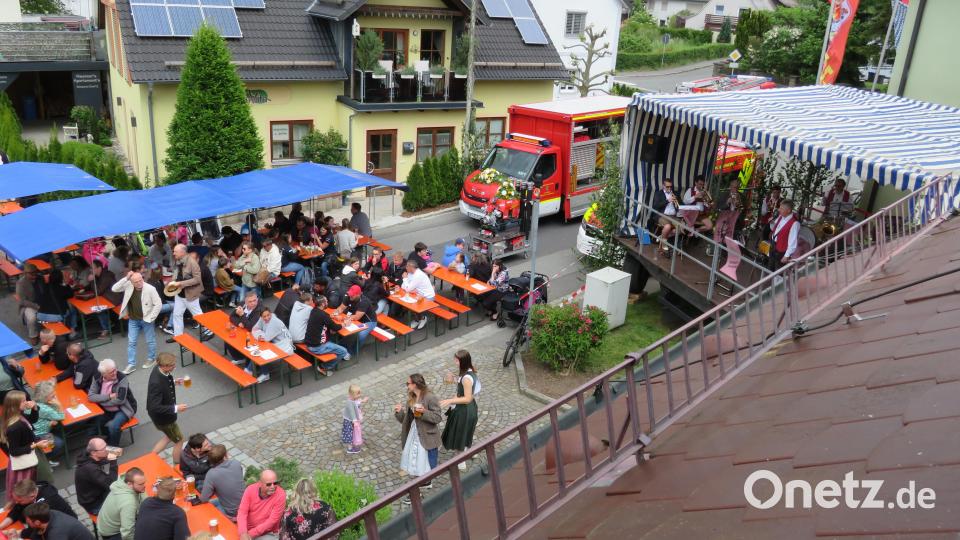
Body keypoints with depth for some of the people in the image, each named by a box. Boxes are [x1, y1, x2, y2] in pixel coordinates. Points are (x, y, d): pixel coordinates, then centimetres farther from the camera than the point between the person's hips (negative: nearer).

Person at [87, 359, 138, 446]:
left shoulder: (122, 378, -21)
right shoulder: (97, 377, -8)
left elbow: (120, 400, -23)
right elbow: (90, 396, -12)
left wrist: (100, 401, -15)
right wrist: (109, 396, -22)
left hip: (122, 409, -5)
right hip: (105, 410, 5)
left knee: (113, 426, -29)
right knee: (92, 423, -15)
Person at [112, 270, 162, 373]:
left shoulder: (150, 289, -22)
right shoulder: (128, 286, -9)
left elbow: (158, 304, -17)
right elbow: (114, 289, -13)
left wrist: (151, 318, -16)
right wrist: (126, 278, -22)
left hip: (146, 319, -4)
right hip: (133, 320, 4)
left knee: (150, 341, 13)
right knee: (131, 342, 8)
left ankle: (151, 359, 34)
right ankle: (131, 364, 17)